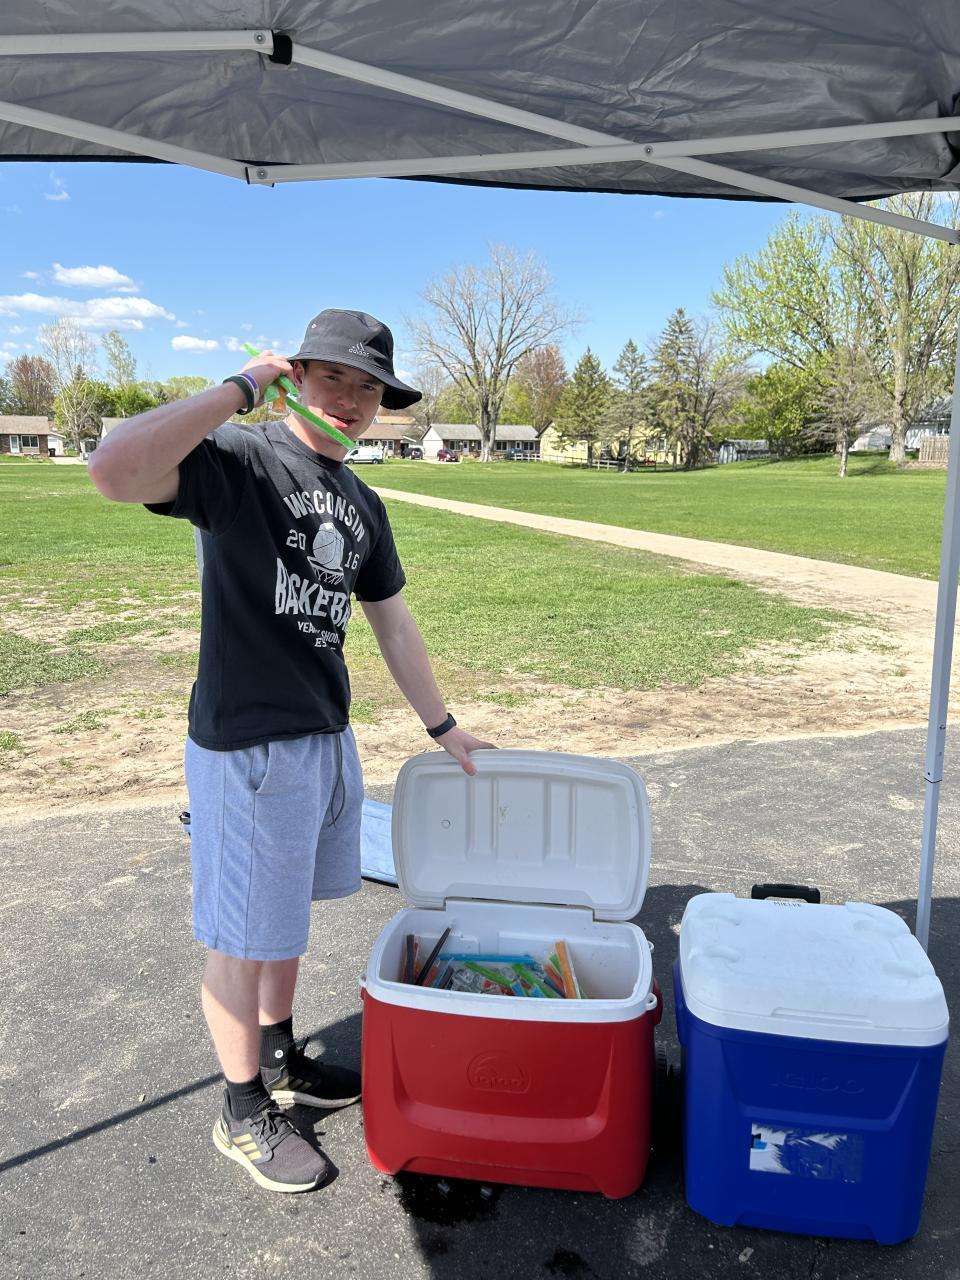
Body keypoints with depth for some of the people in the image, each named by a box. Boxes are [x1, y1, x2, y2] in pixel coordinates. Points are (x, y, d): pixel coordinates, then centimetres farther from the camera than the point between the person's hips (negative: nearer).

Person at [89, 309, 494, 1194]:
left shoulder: (363, 506, 10)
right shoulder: (237, 459, -12)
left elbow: (394, 625, 16)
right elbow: (115, 471, -33)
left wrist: (441, 726, 17)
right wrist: (241, 388, -24)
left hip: (328, 739, 8)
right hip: (247, 747, -7)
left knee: (287, 915, 23)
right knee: (244, 936, 8)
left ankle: (280, 1060, 44)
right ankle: (244, 1113, 30)